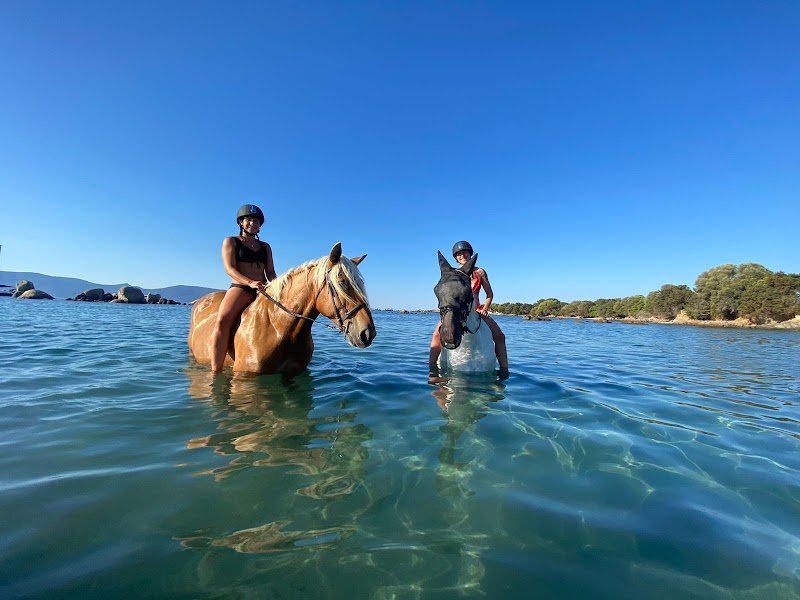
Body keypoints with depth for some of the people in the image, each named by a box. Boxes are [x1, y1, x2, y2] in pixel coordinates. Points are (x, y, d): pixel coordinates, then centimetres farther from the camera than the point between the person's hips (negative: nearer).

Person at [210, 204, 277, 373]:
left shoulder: (265, 247, 22)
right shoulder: (231, 241, 10)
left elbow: (270, 272, 14)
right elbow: (229, 269, -5)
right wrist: (250, 282, -24)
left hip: (264, 289, 5)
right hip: (240, 287, -4)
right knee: (223, 319, -31)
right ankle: (216, 372, -33)